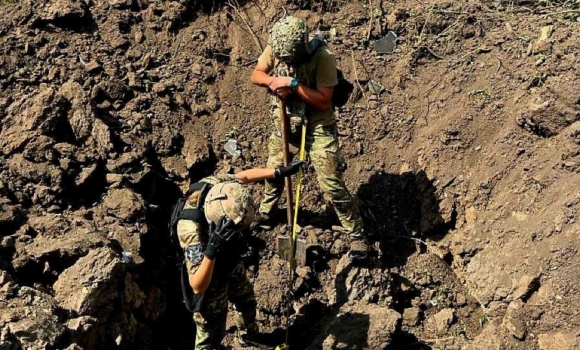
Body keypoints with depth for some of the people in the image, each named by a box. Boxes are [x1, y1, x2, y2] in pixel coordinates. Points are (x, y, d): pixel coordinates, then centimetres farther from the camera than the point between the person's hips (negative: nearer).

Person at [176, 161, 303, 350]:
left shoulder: (215, 184, -29)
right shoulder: (192, 231, -46)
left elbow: (242, 176, -4)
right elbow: (198, 287, -45)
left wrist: (279, 172, 0)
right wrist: (212, 250, -59)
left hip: (231, 262, 8)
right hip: (211, 279, -8)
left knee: (246, 301, 34)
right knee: (211, 331, 14)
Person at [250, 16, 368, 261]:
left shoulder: (322, 57, -27)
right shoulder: (275, 48, -13)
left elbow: (323, 101, -27)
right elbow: (256, 75, -2)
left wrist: (293, 83, -33)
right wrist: (273, 80, -24)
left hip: (317, 126, -5)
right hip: (284, 121, 5)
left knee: (332, 185, -7)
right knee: (274, 170, 22)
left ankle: (357, 236, 7)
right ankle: (265, 211, 50)